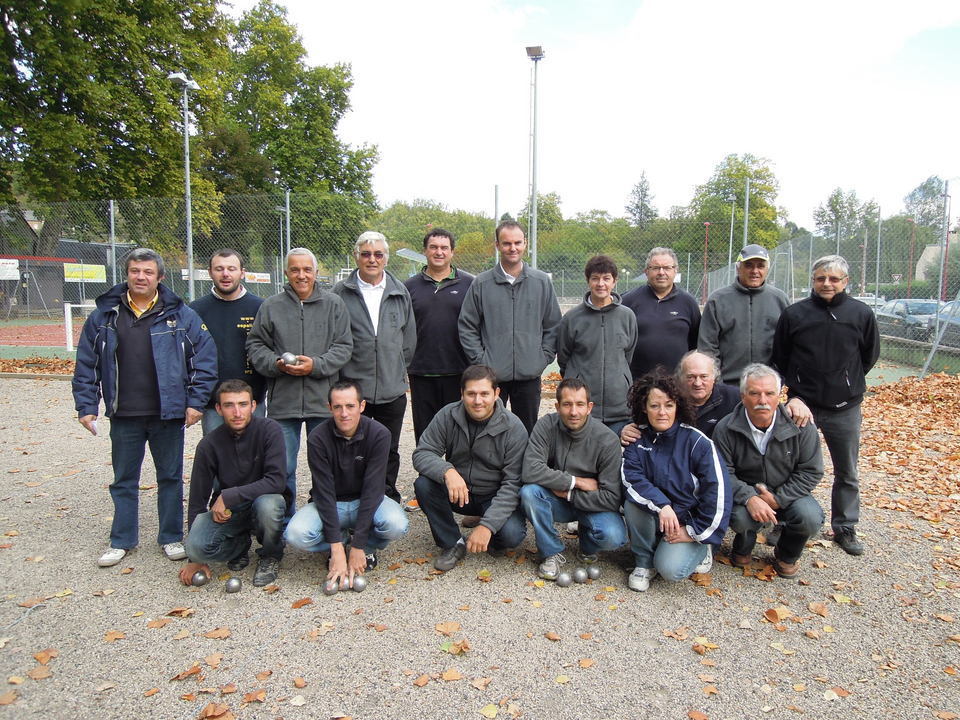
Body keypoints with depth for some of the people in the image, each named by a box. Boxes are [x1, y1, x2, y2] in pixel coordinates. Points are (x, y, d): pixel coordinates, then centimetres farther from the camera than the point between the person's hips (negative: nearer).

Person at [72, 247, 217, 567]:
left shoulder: (180, 315, -3)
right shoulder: (104, 316, 3)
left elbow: (205, 358, -3)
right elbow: (86, 364, 7)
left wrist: (196, 401, -8)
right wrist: (86, 406, 2)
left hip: (168, 414, -2)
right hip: (123, 416, 2)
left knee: (170, 478, 10)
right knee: (123, 480, 14)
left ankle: (171, 538, 25)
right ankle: (122, 540, 29)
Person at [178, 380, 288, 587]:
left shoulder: (269, 430, -17)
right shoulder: (209, 444, -11)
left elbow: (277, 481, -25)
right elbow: (197, 499, -4)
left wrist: (229, 496, -28)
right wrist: (196, 558, -1)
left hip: (264, 500, -2)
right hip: (227, 510, 2)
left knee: (267, 504, -37)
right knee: (197, 546, -25)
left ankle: (270, 556, -4)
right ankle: (240, 545, 10)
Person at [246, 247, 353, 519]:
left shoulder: (333, 304, 3)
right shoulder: (271, 306, 5)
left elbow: (344, 346, 0)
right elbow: (255, 346, 6)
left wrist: (316, 365, -15)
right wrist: (276, 363, -12)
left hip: (323, 401, 0)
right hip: (282, 402, 0)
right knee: (283, 469, 8)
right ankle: (285, 523, 27)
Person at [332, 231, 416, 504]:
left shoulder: (400, 293, 7)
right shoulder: (341, 292, 0)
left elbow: (409, 339, 12)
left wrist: (396, 370, 10)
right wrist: (343, 373, 2)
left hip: (392, 390, 2)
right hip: (352, 388, -2)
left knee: (389, 453, 13)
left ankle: (389, 502, 27)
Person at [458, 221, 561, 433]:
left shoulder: (542, 282, 4)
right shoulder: (481, 284, 0)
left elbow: (553, 326, 9)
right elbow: (467, 327, 3)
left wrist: (544, 358, 0)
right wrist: (480, 359, -4)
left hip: (529, 375, 1)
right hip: (491, 376, -1)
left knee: (527, 434, 13)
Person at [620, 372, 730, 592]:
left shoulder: (697, 441, -13)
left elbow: (717, 491, -14)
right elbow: (631, 478, -19)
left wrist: (696, 532, -12)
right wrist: (662, 505, -33)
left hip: (689, 521, -2)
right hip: (653, 520, 3)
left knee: (671, 568, -26)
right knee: (633, 502, -29)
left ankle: (700, 550, 9)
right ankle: (644, 562, -6)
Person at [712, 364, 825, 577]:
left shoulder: (801, 426, -13)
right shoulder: (726, 429, -15)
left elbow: (811, 471, -7)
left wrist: (778, 498, -17)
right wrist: (749, 498, -30)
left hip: (787, 495, 2)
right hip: (746, 495, -1)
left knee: (810, 518, -28)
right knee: (739, 517, -33)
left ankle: (787, 555, 9)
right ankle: (743, 549, 8)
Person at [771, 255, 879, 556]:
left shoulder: (861, 313, -3)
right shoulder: (794, 313, -4)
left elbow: (870, 355, 10)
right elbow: (779, 356, 6)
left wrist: (848, 382, 9)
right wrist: (796, 384, 1)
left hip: (845, 408, 1)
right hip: (802, 404, -1)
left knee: (847, 474, 13)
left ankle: (845, 528, 29)